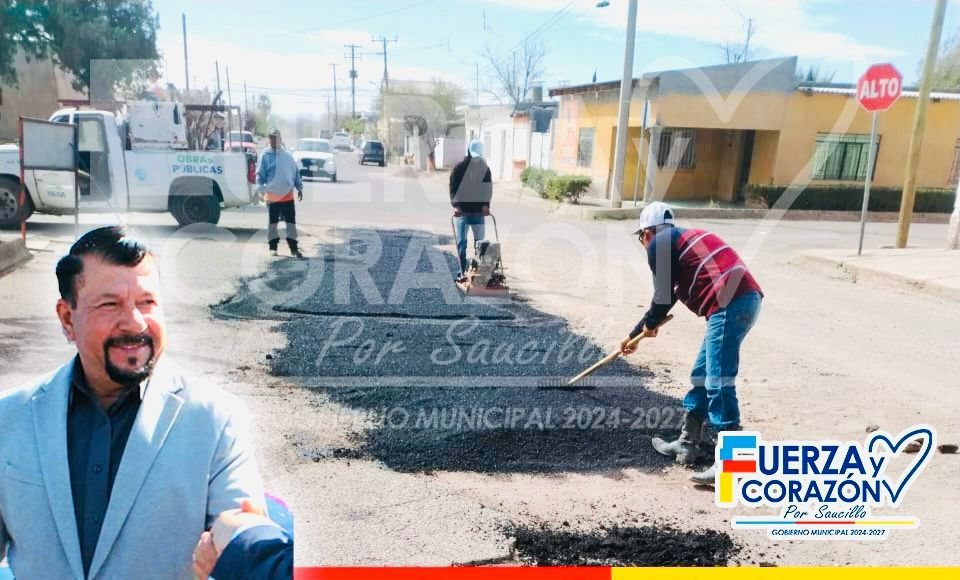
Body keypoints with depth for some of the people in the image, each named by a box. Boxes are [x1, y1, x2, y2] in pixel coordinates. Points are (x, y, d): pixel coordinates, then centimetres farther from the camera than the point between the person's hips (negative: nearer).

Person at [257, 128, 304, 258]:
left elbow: (296, 171, 14)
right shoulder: (266, 155, -3)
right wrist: (261, 188, -12)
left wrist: (299, 187, 9)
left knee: (291, 222, 4)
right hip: (272, 195, -3)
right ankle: (273, 247, 16)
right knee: (272, 222, 6)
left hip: (288, 195, 3)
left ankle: (293, 247, 10)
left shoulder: (287, 155, 9)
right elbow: (260, 174, -4)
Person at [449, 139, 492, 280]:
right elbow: (453, 188, -6)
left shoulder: (485, 169, 4)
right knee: (461, 242, 1)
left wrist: (485, 205, -12)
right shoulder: (459, 168, -3)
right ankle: (463, 271, 8)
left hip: (478, 211, 2)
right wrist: (455, 205, -18)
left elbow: (488, 188, 3)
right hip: (461, 211, -2)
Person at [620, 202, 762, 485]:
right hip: (747, 298, 10)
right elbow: (669, 295, 35)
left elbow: (663, 296, -3)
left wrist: (649, 324, 18)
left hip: (728, 305, -10)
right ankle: (688, 443, 27)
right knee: (701, 375, 17)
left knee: (718, 382, -9)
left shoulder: (659, 243, 2)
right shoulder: (683, 239, 29)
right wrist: (634, 334, 41)